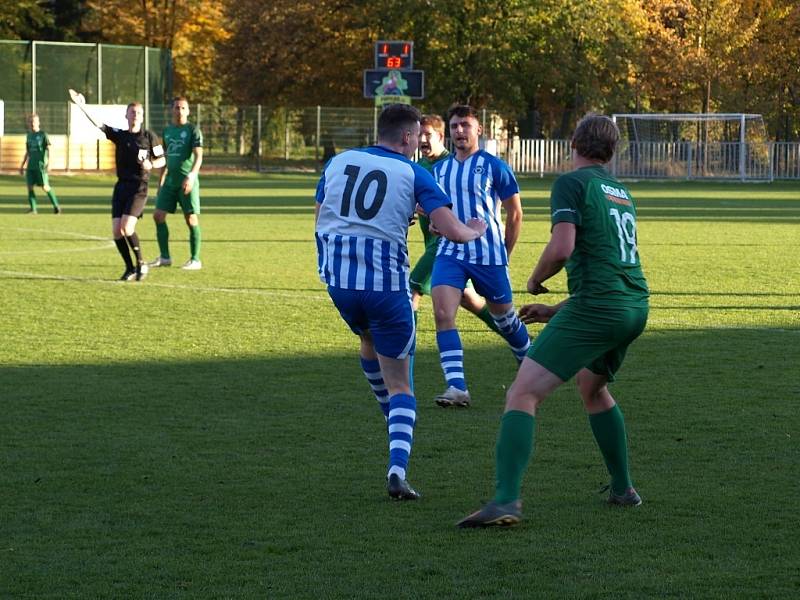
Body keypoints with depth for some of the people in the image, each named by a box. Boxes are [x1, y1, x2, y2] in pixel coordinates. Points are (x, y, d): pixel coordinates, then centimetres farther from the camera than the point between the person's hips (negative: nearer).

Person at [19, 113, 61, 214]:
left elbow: (48, 149, -9)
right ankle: (33, 209, 2)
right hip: (31, 166, 5)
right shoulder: (29, 136, 13)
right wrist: (22, 165, 21)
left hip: (40, 165, -5)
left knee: (45, 187, -6)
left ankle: (56, 206, 8)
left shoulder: (43, 135, -3)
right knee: (29, 186, -3)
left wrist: (47, 162, -22)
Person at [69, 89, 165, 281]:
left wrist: (151, 165, -12)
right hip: (121, 186, 4)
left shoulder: (149, 137, 3)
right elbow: (98, 125, 2)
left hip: (139, 188, -4)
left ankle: (141, 263, 0)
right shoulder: (119, 135, 10)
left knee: (127, 227, -19)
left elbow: (162, 160, 9)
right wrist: (82, 107, -8)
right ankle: (130, 268, 9)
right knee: (116, 230, -5)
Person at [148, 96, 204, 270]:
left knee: (191, 219, -5)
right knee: (158, 215, 0)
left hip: (187, 182, -6)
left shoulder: (193, 130, -4)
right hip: (170, 181, 6)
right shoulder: (167, 131, 15)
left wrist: (191, 176, -27)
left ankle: (195, 260, 3)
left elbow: (198, 156, -13)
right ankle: (164, 257, 10)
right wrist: (160, 181, 22)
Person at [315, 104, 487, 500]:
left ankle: (393, 416, 48)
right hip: (386, 282, -3)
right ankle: (397, 469, -11)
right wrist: (475, 231, 12)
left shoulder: (338, 162, 8)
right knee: (399, 384, 6)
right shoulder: (413, 174, -3)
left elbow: (320, 219, 17)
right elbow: (451, 230, -11)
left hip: (337, 277, 3)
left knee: (369, 340, 37)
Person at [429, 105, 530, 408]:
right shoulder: (439, 169, 9)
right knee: (442, 313, -18)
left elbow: (515, 213, 3)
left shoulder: (494, 167, -5)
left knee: (505, 318, 11)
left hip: (489, 255, -3)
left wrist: (504, 254, 7)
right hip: (450, 253, 3)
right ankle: (456, 387, -22)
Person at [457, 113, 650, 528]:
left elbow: (561, 248, -17)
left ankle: (506, 501, -27)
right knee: (594, 389, 34)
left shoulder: (572, 183, -3)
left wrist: (535, 280, 5)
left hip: (596, 307, -8)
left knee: (522, 395, -11)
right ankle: (623, 489, 37)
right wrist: (556, 310, 29)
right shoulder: (622, 192, 22)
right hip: (635, 307, 8)